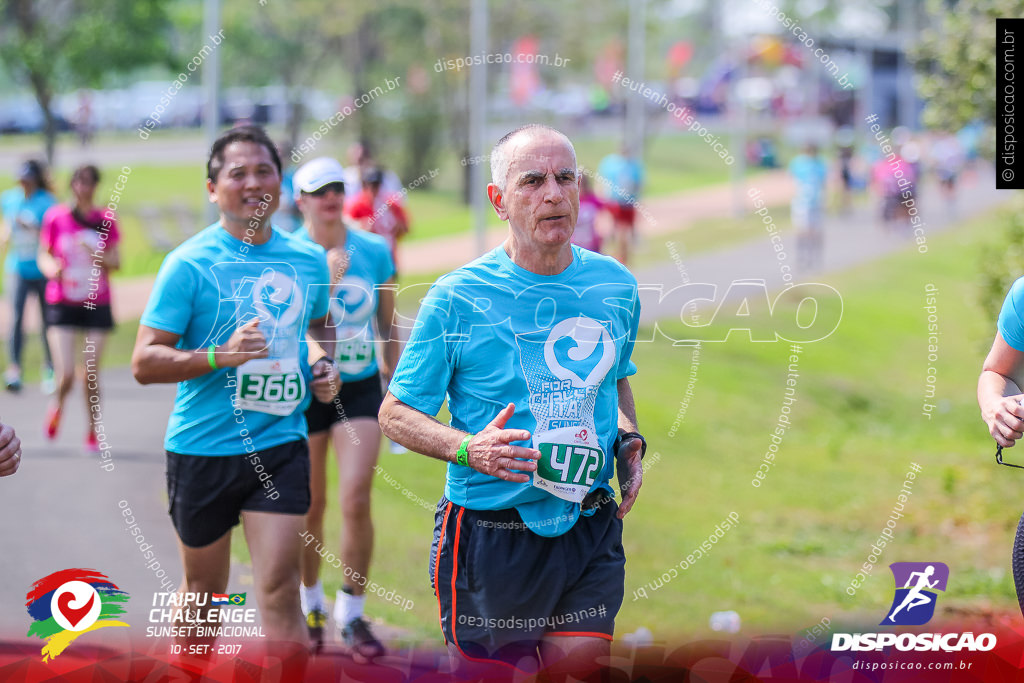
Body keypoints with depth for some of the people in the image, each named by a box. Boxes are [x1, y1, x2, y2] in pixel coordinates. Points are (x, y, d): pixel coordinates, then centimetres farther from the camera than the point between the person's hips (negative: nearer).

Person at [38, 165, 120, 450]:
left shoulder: (106, 220, 3)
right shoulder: (56, 217, 0)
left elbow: (116, 262, 5)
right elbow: (43, 255, 5)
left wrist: (97, 255, -16)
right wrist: (52, 268, -17)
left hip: (97, 305, 1)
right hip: (62, 306, -1)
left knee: (91, 374, -2)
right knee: (66, 375, -11)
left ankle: (93, 433, 15)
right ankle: (58, 405, 24)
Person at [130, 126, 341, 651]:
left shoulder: (308, 260, 6)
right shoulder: (190, 263, -9)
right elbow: (144, 362, -12)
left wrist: (327, 367, 7)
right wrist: (222, 356, -25)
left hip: (281, 445, 2)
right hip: (202, 447, -2)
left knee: (279, 592, -9)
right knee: (204, 593, 13)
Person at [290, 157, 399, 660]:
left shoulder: (375, 252, -1)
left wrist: (392, 379, 14)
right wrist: (324, 285, -29)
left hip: (360, 388, 1)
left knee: (356, 500, -9)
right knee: (310, 506, 8)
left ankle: (351, 614, 5)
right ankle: (309, 603, 31)